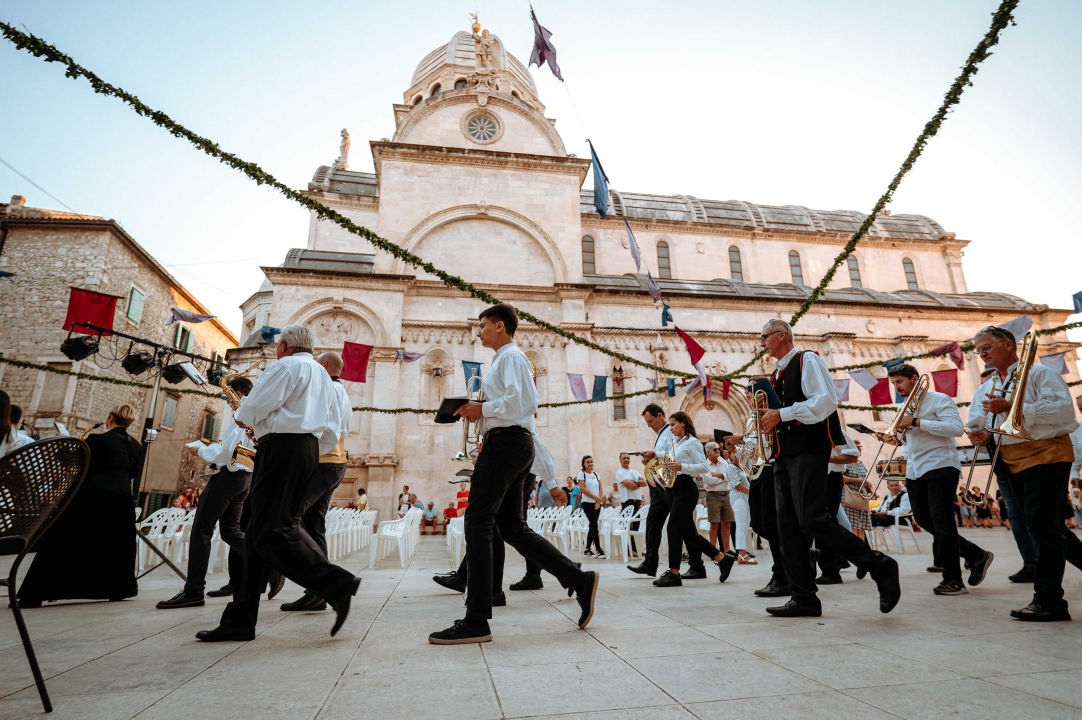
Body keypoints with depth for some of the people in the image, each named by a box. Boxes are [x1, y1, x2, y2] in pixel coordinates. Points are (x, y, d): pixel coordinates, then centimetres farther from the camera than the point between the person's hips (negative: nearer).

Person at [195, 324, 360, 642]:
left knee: (271, 533, -12)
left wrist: (240, 414, 13)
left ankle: (337, 584, -18)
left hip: (283, 448, -9)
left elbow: (250, 410, -9)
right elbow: (330, 435, 22)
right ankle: (240, 620, 12)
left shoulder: (287, 366, -2)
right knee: (258, 535, 9)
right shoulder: (324, 376, 25)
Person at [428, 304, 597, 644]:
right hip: (515, 442, 11)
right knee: (512, 527, 9)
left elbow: (516, 401, -18)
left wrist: (483, 409, -9)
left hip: (507, 441, -11)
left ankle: (476, 622, -7)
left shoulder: (510, 356, -3)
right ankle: (579, 581, 9)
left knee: (477, 524, -10)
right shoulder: (508, 359, 28)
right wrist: (481, 413, 18)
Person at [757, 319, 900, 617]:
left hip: (808, 450, -8)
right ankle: (804, 599, 10)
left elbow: (826, 401, -15)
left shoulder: (807, 360, -2)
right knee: (788, 525, 4)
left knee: (813, 519, -16)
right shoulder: (777, 373, 22)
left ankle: (880, 568, 2)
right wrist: (768, 415, 7)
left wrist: (781, 414, -15)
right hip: (784, 455, 8)